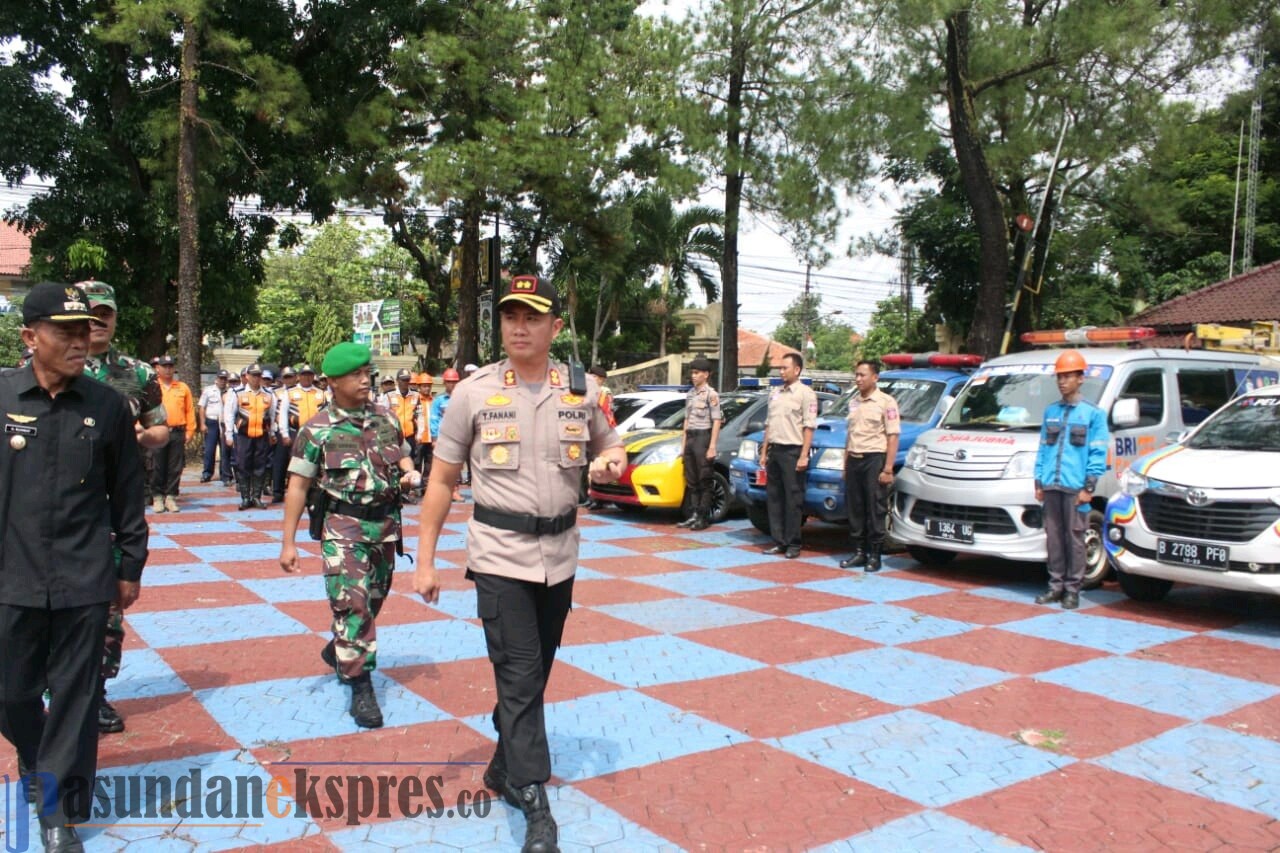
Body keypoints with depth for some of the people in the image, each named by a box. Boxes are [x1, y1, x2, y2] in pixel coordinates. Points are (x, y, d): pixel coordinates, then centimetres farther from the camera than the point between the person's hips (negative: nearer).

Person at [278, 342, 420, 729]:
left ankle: (338, 651, 42)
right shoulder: (317, 430, -6)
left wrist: (411, 472, -5)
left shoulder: (386, 418, 6)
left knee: (373, 599, 16)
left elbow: (403, 455, 20)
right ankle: (361, 689, -4)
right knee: (353, 603, -10)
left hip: (385, 523, 5)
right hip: (344, 527, -5)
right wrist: (288, 543, -8)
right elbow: (298, 486, -5)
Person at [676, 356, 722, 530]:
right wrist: (683, 444, 15)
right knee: (691, 481, 9)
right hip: (690, 438, 7)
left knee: (704, 481, -3)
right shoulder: (690, 394, 15)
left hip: (703, 437, -7)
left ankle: (704, 517, 0)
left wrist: (712, 447, -17)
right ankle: (693, 515, 15)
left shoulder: (711, 394, -7)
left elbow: (717, 421, -12)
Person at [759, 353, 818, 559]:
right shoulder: (775, 393, 16)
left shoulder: (805, 393, -6)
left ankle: (793, 544, 4)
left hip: (793, 451, -7)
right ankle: (778, 541, 15)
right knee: (774, 498, 8)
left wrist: (803, 456, -18)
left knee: (793, 499, -3)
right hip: (774, 450, 7)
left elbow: (809, 427, -12)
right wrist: (764, 451, 14)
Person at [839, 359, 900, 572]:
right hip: (854, 460, 7)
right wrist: (845, 465, 15)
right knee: (854, 509, 8)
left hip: (874, 459, -7)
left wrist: (888, 469, -16)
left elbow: (893, 437, -11)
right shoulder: (854, 402, 15)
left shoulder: (886, 402, -6)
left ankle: (874, 555, 4)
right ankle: (859, 552, 17)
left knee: (875, 510, -2)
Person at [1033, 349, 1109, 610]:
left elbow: (1098, 454, -3)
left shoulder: (1093, 413, 1)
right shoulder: (1051, 411, 15)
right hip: (1051, 486, 4)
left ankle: (1073, 589, 6)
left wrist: (1089, 487, -10)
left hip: (1075, 486, -4)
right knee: (1053, 537, 7)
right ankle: (1056, 585, 16)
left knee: (1074, 537, -1)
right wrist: (1039, 481, 10)